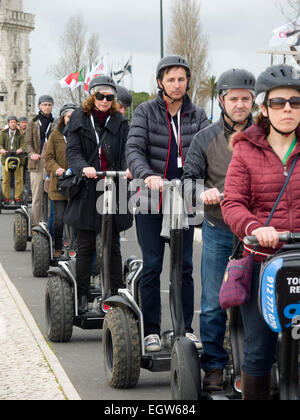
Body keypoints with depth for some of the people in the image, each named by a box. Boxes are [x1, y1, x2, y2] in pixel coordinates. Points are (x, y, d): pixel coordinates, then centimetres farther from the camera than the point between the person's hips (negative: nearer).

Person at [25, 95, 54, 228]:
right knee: (37, 195, -2)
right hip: (37, 162, 0)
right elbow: (28, 143, 7)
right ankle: (36, 223, 2)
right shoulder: (33, 123, 11)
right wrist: (32, 154, -13)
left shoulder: (55, 123, 10)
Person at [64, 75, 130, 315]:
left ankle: (118, 294, 11)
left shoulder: (120, 122, 9)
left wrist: (129, 170, -22)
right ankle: (82, 296, 10)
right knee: (85, 246, 4)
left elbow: (126, 151, -1)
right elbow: (73, 151, -5)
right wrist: (83, 168, -25)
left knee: (113, 245, 7)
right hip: (87, 190, -1)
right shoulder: (79, 120, 5)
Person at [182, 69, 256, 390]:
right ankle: (214, 367, 17)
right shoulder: (206, 138, 6)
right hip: (218, 232, 1)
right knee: (213, 304, 5)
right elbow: (188, 177, 5)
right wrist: (203, 193, -17)